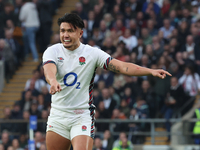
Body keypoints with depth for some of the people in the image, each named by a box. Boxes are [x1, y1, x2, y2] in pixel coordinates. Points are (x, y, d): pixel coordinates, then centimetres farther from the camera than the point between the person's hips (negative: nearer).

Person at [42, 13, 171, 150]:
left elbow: (122, 67, -11)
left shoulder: (92, 53, -4)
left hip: (82, 116, -2)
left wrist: (151, 71, -24)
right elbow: (49, 70, -21)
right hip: (58, 115, 3)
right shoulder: (53, 51, 0)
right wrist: (53, 81, -47)